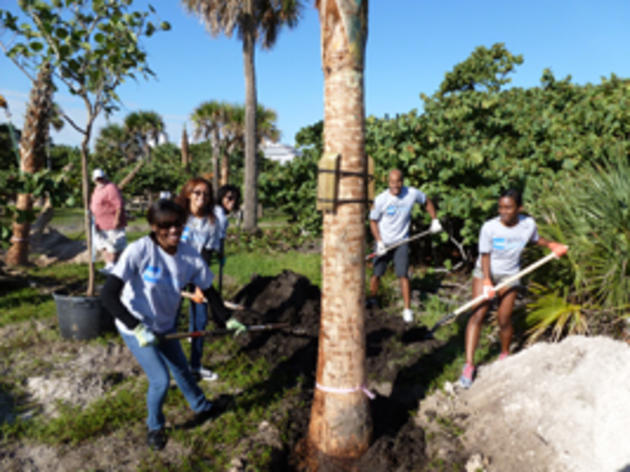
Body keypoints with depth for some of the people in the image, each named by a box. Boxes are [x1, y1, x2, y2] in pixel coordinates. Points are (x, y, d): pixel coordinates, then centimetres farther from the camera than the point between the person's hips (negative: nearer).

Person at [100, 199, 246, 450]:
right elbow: (108, 295, -30)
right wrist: (138, 328, -35)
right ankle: (155, 427, 24)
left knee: (181, 369, 18)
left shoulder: (190, 256, -15)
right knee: (160, 380, -8)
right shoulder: (139, 251, -29)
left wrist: (228, 319, -5)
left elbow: (209, 291, -1)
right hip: (134, 327, -4)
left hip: (164, 326, 4)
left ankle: (201, 408, 47)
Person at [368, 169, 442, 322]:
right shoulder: (380, 200, -14)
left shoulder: (412, 193, -10)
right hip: (383, 242, 0)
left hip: (401, 242, 0)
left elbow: (427, 202, 12)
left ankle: (407, 309, 4)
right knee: (376, 274, 6)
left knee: (403, 275, -7)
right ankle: (372, 300, 31)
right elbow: (373, 221, -2)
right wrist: (379, 241, -11)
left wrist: (435, 220, 5)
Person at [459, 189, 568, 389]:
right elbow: (485, 256, -13)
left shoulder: (528, 224, -11)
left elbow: (535, 239, 13)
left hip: (509, 276, 2)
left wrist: (551, 245, -5)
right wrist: (487, 281, -22)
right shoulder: (489, 227, -19)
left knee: (504, 319, 1)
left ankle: (505, 354, 31)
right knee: (477, 315, -10)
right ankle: (469, 365, -7)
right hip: (485, 272, -2)